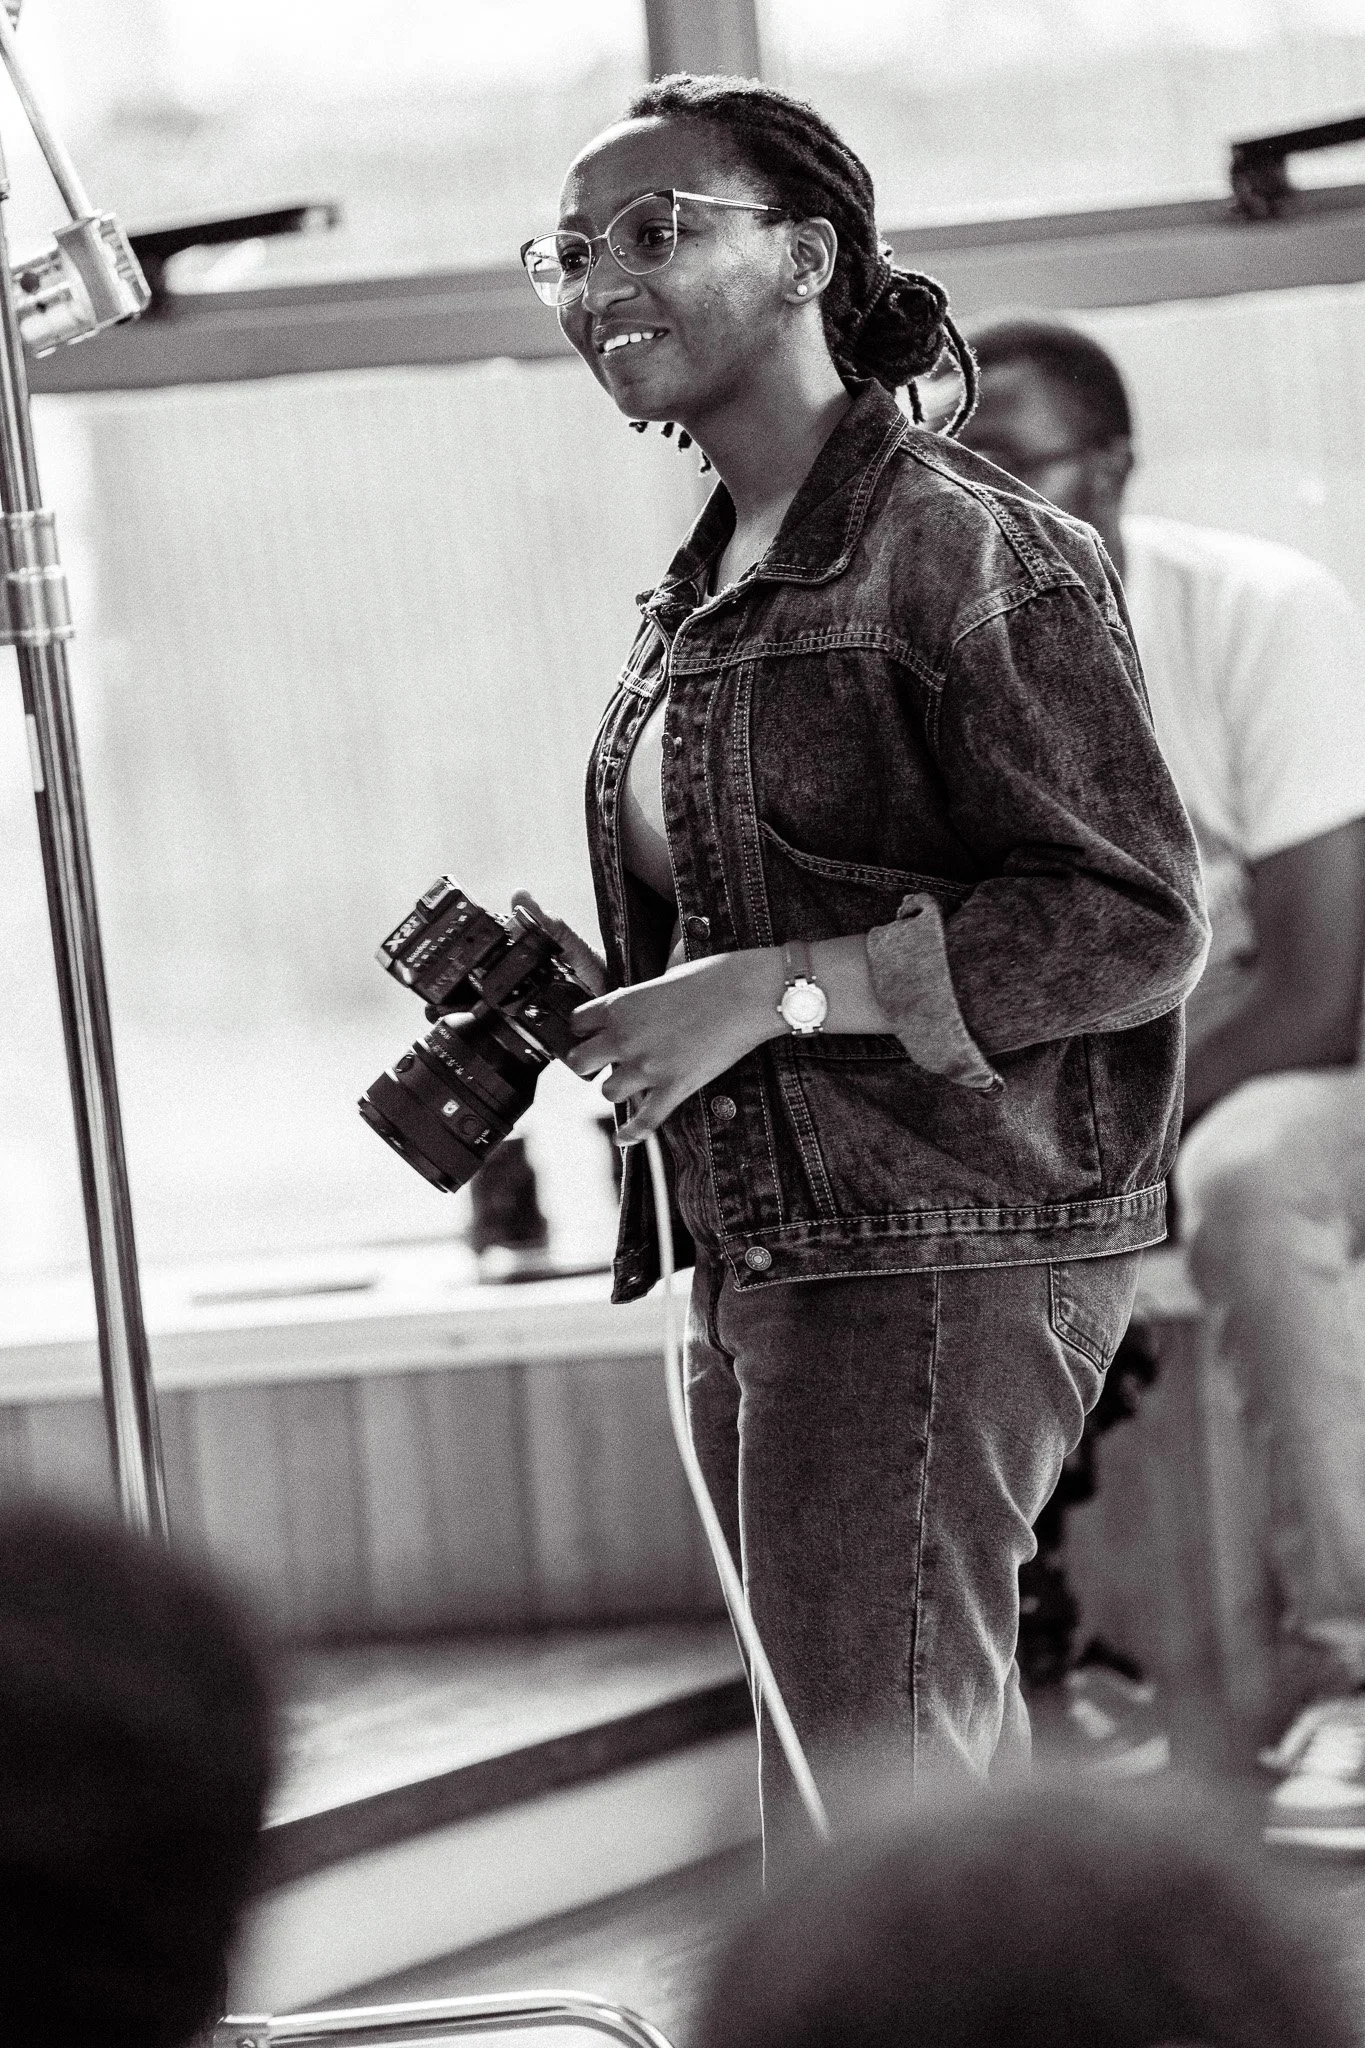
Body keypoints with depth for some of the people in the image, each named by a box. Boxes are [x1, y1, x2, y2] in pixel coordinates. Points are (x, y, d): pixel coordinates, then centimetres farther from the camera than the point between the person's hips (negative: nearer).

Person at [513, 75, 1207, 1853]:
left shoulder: (971, 557, -11)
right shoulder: (702, 591, 16)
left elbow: (1138, 926, -16)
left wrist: (771, 991, -20)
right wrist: (609, 988, 6)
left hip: (939, 1256, -9)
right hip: (757, 1267, 9)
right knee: (964, 1819, 13)